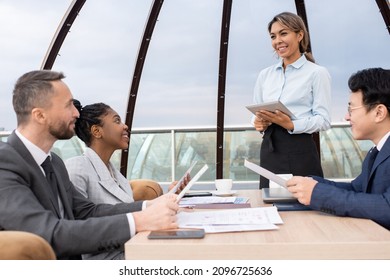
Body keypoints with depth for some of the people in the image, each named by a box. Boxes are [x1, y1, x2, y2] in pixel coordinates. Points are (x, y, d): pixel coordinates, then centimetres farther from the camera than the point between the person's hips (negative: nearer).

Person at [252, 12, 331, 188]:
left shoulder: (317, 73, -2)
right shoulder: (265, 75, 13)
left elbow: (324, 120, -7)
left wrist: (291, 125, -22)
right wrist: (259, 123, -7)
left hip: (300, 151, -4)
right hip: (269, 150, 4)